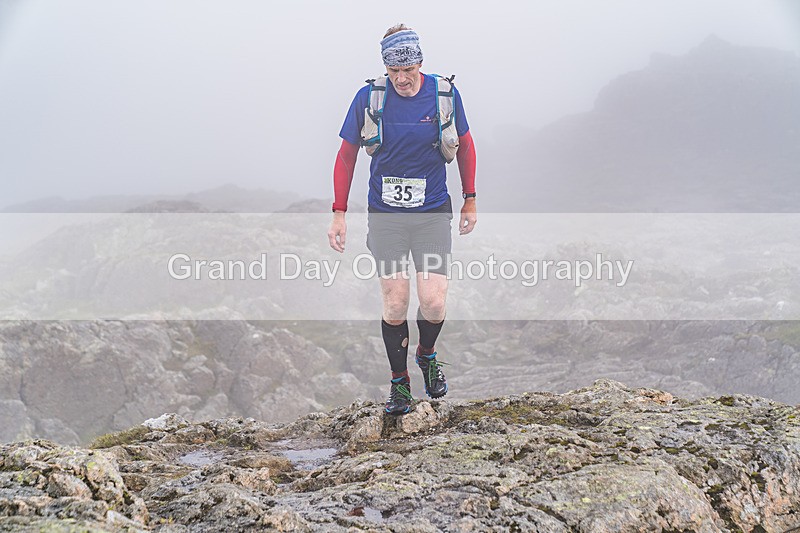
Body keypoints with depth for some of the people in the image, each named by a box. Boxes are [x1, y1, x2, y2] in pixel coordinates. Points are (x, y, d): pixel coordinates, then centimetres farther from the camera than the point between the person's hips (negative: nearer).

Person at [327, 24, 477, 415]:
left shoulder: (444, 95, -5)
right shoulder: (369, 97, -6)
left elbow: (465, 146, 11)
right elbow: (347, 155, 4)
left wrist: (470, 201, 13)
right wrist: (338, 214, 1)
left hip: (433, 214, 0)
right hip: (385, 216, 0)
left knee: (433, 303, -8)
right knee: (395, 305, -3)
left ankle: (427, 355, 25)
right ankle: (399, 383, 16)